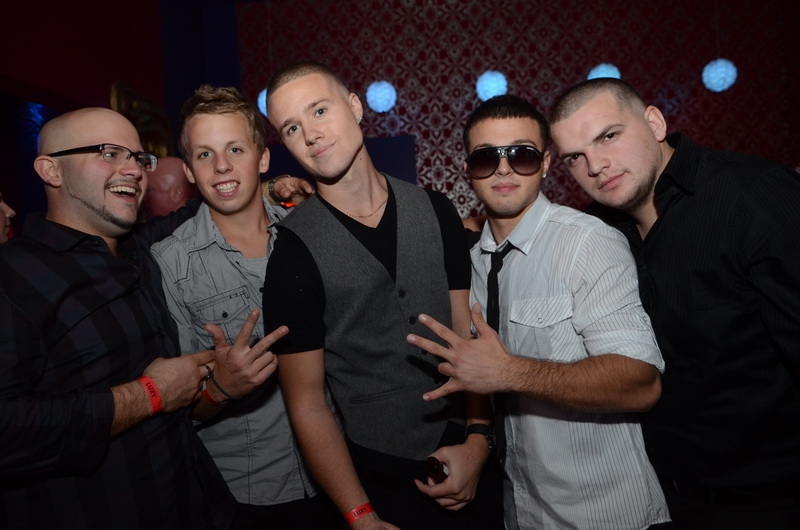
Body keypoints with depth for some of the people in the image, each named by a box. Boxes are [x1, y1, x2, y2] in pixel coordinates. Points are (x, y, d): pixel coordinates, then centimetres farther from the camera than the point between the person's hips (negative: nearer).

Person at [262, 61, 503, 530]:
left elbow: (469, 335, 1)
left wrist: (477, 440, -8)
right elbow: (308, 404, -10)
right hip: (380, 484, -3)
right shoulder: (295, 250, -13)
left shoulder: (435, 211, -4)